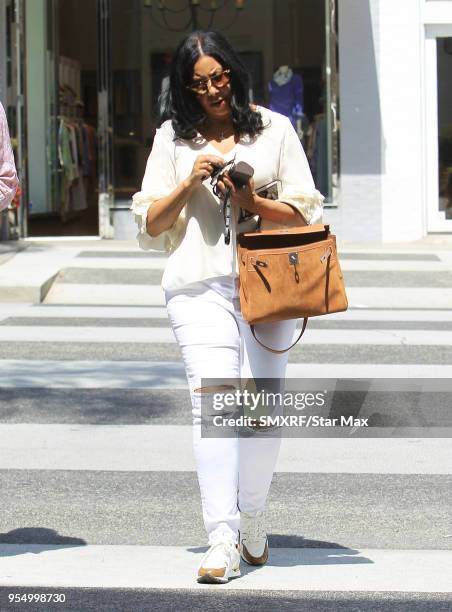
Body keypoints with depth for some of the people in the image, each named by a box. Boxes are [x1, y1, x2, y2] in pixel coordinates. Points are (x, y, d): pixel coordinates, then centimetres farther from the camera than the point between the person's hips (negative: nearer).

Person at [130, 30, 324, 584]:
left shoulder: (274, 129, 12)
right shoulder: (172, 138, 14)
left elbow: (306, 212, 9)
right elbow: (149, 224, 11)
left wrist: (255, 204, -8)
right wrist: (189, 182, -4)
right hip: (199, 287, -1)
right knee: (214, 399, -15)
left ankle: (251, 518, 23)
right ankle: (220, 543, -19)